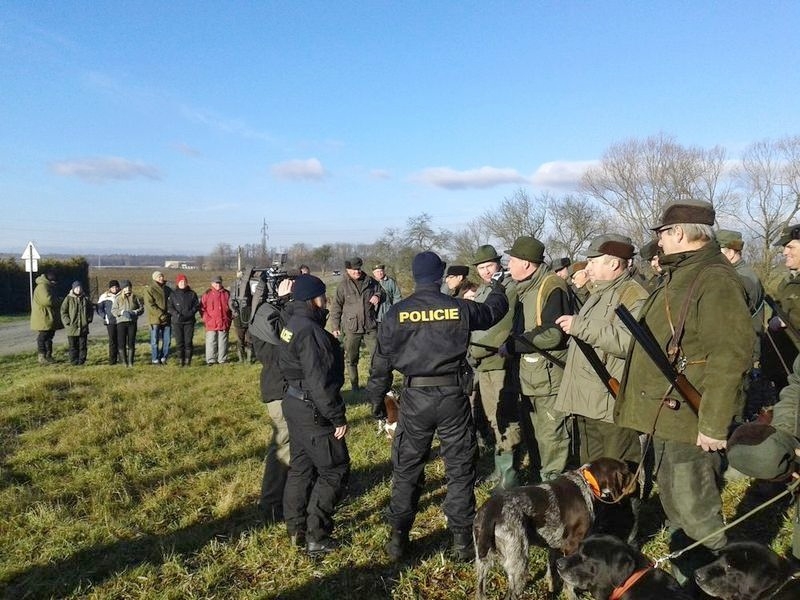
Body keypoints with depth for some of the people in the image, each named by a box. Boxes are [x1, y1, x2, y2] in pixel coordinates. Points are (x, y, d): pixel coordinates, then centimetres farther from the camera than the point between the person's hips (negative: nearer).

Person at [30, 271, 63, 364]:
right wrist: (58, 301, -13)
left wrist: (58, 300, 4)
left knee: (49, 336, 14)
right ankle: (42, 358, 0)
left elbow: (54, 300, 25)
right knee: (42, 338, -4)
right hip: (43, 319, -10)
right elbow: (47, 300, -28)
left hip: (49, 319, 10)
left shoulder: (49, 287, 18)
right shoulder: (42, 287, -17)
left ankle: (48, 356, 22)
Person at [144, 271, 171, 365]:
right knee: (155, 341, 1)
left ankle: (163, 358, 18)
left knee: (167, 340, 6)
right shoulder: (150, 290, -3)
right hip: (155, 319, -5)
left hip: (167, 319, 5)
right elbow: (150, 305, -12)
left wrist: (170, 311, 0)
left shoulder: (168, 290, 13)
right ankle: (155, 359, 9)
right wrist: (161, 314, -18)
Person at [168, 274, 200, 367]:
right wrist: (176, 314, -15)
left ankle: (188, 360, 6)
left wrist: (191, 313, -11)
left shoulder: (192, 293, 7)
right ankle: (181, 360, 9)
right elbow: (169, 307, 0)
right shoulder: (173, 294, 5)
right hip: (177, 321, 0)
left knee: (188, 341, -2)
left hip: (189, 321, 0)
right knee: (179, 342, 1)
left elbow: (197, 305, 6)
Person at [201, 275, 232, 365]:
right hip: (211, 324, -2)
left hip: (224, 323, 2)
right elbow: (202, 308, 1)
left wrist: (229, 319, 5)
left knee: (223, 342, 7)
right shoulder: (207, 294, 2)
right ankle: (211, 360, 7)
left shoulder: (226, 294, 8)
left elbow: (230, 307, 13)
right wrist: (207, 319, -7)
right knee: (211, 342, 0)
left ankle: (223, 359, 14)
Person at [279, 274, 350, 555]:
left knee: (301, 466, 19)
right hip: (313, 411, -10)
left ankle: (296, 529, 30)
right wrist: (337, 417, -19)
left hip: (295, 403, 10)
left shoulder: (291, 324, 8)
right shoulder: (309, 331, -23)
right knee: (334, 471, 1)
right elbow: (319, 381, -25)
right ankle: (316, 537, 6)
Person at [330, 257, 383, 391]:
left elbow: (382, 293, 18)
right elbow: (336, 308, 0)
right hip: (351, 329, -1)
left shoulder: (371, 282, 3)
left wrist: (378, 296, -6)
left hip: (371, 327, 1)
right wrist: (335, 327, -1)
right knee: (351, 359, 10)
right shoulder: (343, 286, -4)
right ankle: (354, 385, 25)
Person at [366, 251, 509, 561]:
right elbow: (492, 311, 17)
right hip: (453, 396, 0)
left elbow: (381, 359, 0)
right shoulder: (460, 308, -4)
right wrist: (499, 290, 39)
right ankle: (462, 540, 19)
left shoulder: (397, 312, -4)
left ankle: (398, 538, 21)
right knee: (460, 469, 12)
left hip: (415, 398, 1)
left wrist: (377, 398, 12)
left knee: (406, 469, 14)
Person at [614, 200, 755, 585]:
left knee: (694, 512, 1)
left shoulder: (714, 280, -19)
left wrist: (714, 423, -24)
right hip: (667, 413, 11)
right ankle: (684, 576, 38)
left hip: (689, 419, -11)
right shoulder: (681, 275, 14)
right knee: (674, 503, 21)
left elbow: (730, 355, -25)